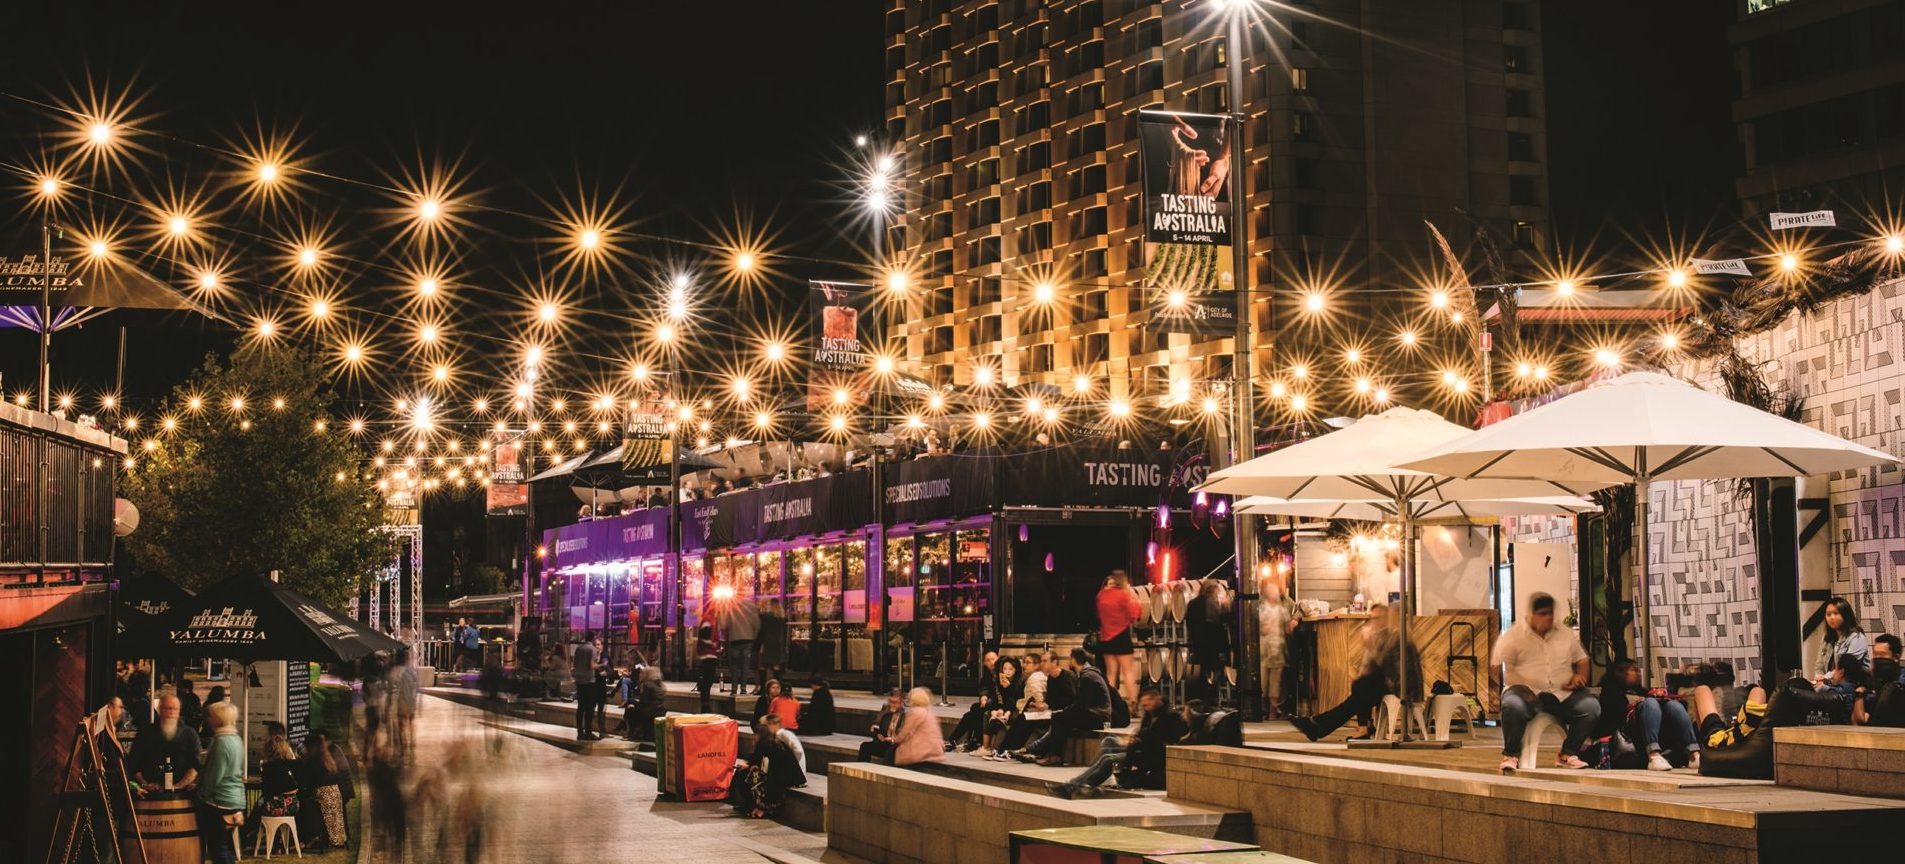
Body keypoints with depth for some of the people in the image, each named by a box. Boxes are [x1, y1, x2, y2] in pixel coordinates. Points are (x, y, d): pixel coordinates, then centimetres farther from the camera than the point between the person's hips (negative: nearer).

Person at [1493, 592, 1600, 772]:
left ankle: (1567, 754, -4)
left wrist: (1580, 676, 1)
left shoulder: (1566, 634, 17)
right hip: (1527, 690, -4)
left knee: (1591, 706, -23)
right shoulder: (1514, 635, 1)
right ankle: (1511, 755, -13)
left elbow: (1581, 660, 24)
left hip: (1563, 692, 4)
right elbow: (1496, 665, -6)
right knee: (1513, 706, -38)